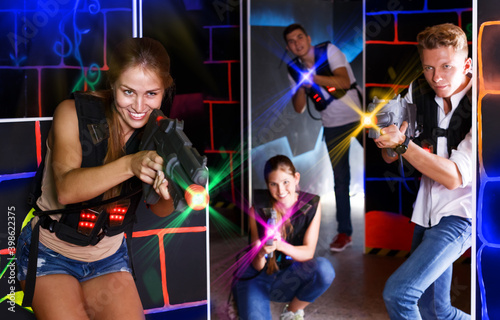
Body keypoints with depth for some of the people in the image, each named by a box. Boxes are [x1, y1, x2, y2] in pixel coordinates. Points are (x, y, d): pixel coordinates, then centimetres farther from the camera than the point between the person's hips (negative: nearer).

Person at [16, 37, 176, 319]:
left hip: (108, 259, 3)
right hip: (50, 253, -3)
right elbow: (66, 189, -32)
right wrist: (130, 165, -46)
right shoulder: (74, 113, -17)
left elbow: (162, 212, -14)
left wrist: (165, 192, -38)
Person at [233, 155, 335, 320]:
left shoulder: (311, 204, -9)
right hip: (258, 277, -1)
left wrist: (281, 246, -33)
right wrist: (261, 252, -34)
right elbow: (257, 266, -10)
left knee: (324, 269, -31)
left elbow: (308, 252, -13)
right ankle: (240, 301, 11)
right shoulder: (258, 210, -12)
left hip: (289, 279, 1)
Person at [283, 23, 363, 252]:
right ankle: (344, 232, 13)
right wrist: (301, 84, -15)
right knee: (340, 179, 5)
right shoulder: (294, 70, 3)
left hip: (358, 118, -3)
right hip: (333, 126, 4)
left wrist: (311, 77, -25)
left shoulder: (328, 51, -8)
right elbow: (299, 109, 2)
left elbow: (344, 82, -22)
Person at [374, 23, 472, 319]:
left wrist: (401, 142, -31)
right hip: (428, 212, 7)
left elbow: (454, 177, -23)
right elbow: (390, 157, 2)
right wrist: (388, 137, -21)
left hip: (460, 216, -6)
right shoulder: (419, 93, -2)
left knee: (397, 292, -20)